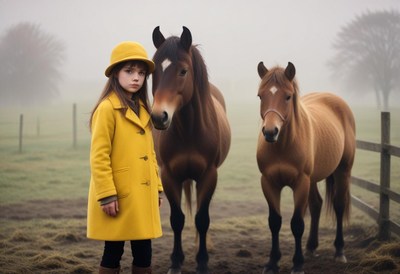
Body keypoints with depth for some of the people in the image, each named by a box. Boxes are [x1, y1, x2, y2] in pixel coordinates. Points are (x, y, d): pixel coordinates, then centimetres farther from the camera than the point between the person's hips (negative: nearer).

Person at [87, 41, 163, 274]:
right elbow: (99, 157, -15)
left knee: (144, 251, 10)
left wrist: (157, 189, 13)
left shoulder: (142, 110, 13)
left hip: (142, 196, 7)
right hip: (119, 197, -7)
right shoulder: (107, 108, -12)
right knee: (113, 252, 2)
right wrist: (107, 196, -18)